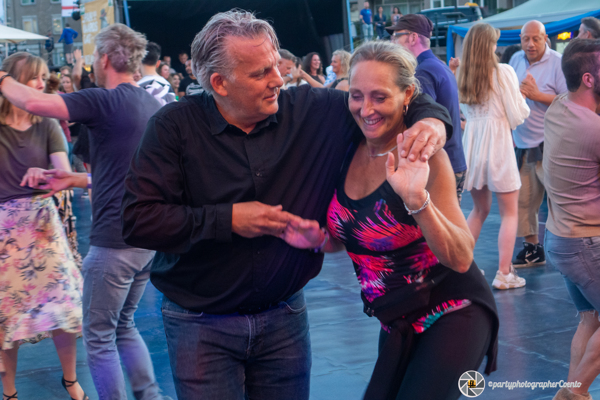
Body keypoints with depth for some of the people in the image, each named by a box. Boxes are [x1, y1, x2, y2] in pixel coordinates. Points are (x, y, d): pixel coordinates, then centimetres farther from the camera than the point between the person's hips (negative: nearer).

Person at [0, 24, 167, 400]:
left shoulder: (104, 101, -15)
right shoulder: (153, 106, 10)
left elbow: (36, 102, -24)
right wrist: (73, 180, 19)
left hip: (114, 241, -8)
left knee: (99, 336, 6)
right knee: (124, 326, 23)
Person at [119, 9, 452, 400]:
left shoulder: (309, 109, -5)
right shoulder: (176, 126, -10)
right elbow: (137, 220, -17)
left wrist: (431, 118, -18)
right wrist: (227, 219, -20)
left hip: (284, 318, 3)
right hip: (202, 325, -2)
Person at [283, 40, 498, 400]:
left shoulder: (422, 157, -17)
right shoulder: (349, 152, 0)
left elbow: (461, 259, -24)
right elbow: (346, 237, 15)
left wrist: (416, 199, -37)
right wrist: (318, 238, -7)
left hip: (452, 313, -6)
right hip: (399, 324, 6)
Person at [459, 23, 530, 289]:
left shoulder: (462, 76, 4)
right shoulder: (504, 72, -10)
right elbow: (518, 115, -8)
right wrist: (523, 102, 11)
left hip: (472, 143, 5)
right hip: (498, 144, -5)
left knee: (479, 210, 20)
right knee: (509, 212, 5)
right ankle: (504, 274, 2)